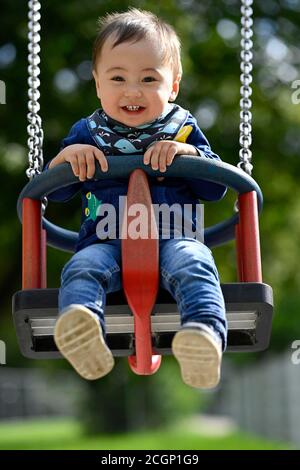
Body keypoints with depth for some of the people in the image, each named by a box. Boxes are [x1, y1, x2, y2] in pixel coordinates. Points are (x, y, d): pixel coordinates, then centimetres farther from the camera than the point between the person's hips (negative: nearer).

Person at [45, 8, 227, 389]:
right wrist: (67, 155, -7)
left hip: (174, 236, -1)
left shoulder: (182, 128, 16)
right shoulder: (88, 132, 18)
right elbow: (53, 190, 15)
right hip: (106, 240, 1)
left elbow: (216, 189, 10)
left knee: (192, 264, -35)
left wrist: (187, 153, -8)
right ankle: (79, 321, -62)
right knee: (81, 268, -33)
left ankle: (205, 332, -60)